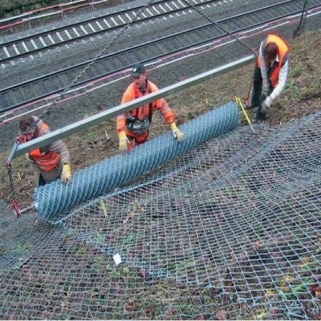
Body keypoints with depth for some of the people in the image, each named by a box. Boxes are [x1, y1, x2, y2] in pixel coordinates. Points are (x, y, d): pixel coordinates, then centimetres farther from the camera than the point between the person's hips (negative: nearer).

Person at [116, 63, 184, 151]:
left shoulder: (152, 89, -18)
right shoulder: (130, 91, -28)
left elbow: (163, 106, -12)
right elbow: (121, 113, -32)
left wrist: (173, 126, -16)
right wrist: (122, 135, -44)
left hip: (144, 129, 4)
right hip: (129, 129, -4)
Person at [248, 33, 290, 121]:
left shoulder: (283, 60, -47)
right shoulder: (263, 45, -43)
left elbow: (282, 83, -45)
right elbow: (262, 63, -25)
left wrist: (269, 100, -52)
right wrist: (265, 82, -19)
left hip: (277, 65, -3)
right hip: (264, 63, 3)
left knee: (269, 87, -12)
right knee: (256, 80, 19)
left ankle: (261, 115, 6)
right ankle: (255, 102, 49)